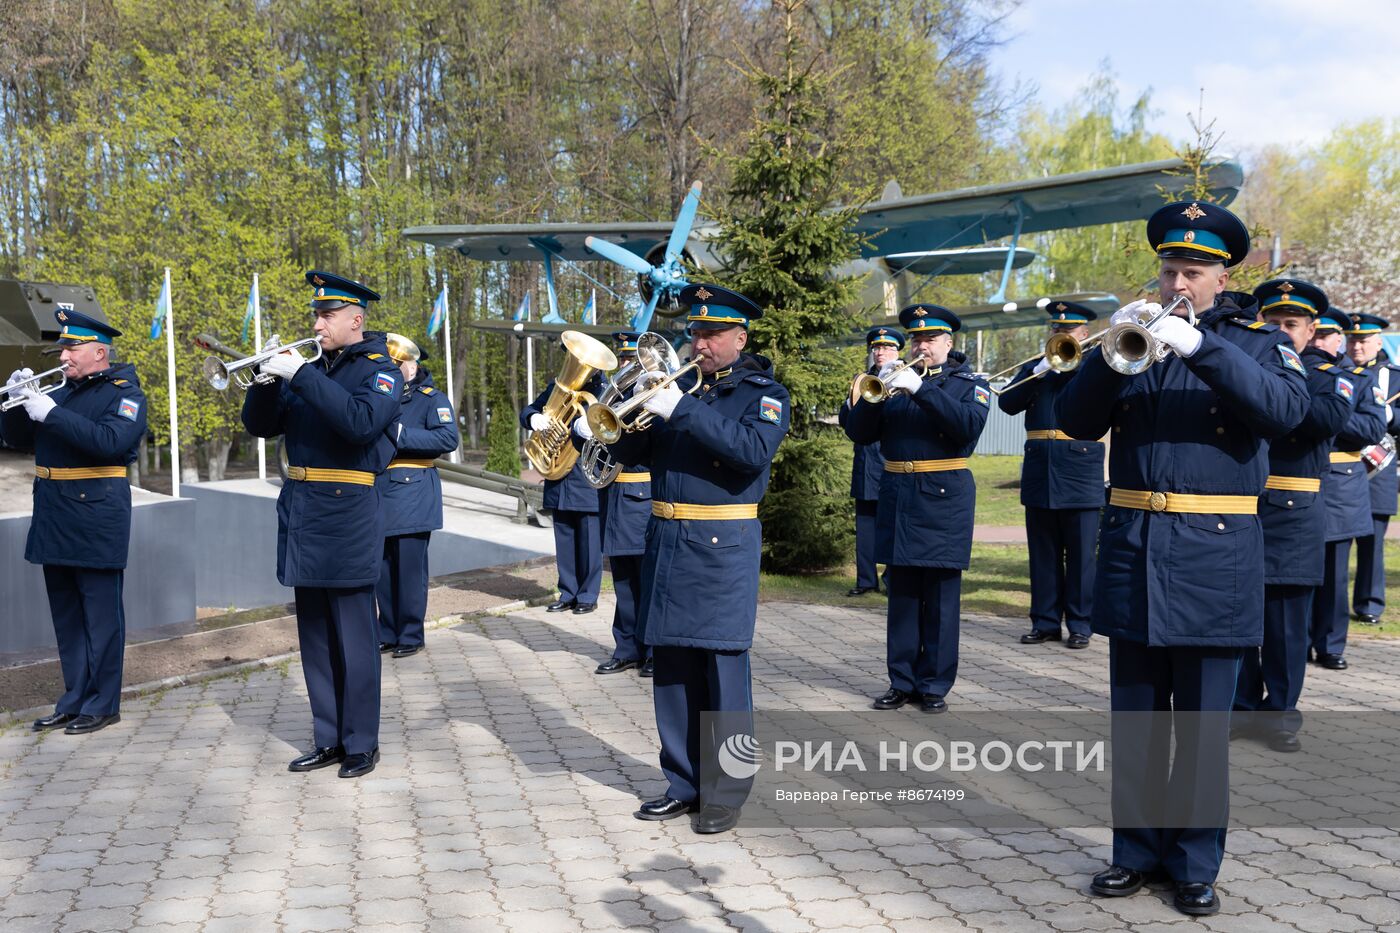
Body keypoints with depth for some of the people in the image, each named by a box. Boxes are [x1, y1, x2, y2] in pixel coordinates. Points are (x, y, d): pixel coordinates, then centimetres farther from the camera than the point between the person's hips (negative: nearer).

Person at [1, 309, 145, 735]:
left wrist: (51, 413, -24)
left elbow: (110, 441, -23)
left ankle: (103, 704, 8)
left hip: (96, 520, -7)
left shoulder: (124, 393, -6)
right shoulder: (60, 391, 15)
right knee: (66, 616, 13)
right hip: (54, 521, 7)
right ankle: (74, 700, 23)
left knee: (101, 617, 0)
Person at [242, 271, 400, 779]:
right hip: (301, 516, 7)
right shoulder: (312, 368, 15)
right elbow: (260, 425, 13)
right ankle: (329, 740, 23)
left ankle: (362, 743, 11)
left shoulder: (380, 370, -4)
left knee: (354, 637, -1)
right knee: (315, 637, 12)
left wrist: (300, 376, -23)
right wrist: (267, 379, -6)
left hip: (348, 515, -7)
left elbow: (361, 421, -24)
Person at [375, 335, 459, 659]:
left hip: (412, 495, -6)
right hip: (378, 495, 6)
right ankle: (388, 632, 20)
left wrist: (400, 434, -22)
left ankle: (410, 636, 8)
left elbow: (449, 438, -18)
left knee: (410, 568, -2)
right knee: (383, 568, 10)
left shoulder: (431, 398, -3)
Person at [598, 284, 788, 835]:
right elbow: (627, 453, 9)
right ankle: (683, 783, 22)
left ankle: (725, 793, 7)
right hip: (666, 542, 5)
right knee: (672, 667, 10)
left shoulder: (763, 392, 0)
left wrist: (682, 411, -23)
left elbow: (754, 449, -21)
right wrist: (640, 403, -10)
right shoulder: (678, 383, 13)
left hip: (723, 547, -5)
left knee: (724, 668, -3)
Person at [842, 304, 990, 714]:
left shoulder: (969, 384, 4)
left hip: (944, 499, -3)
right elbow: (859, 432, 5)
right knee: (902, 596, 7)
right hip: (897, 496, 3)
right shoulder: (896, 379, 13)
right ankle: (902, 681, 15)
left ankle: (934, 684, 10)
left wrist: (919, 389, -23)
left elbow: (969, 425, -17)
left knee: (941, 598, 1)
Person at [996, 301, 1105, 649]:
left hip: (1080, 473, -3)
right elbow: (1007, 402, 0)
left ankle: (1079, 624, 8)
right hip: (1039, 473, 3)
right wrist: (1039, 371, -11)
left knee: (1080, 555, 1)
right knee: (1043, 554, 7)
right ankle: (1045, 622, 15)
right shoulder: (1033, 369, 15)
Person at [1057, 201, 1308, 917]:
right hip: (1132, 548, 2)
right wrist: (1110, 351, -17)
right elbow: (1076, 422, 0)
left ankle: (1194, 864, 18)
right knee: (1136, 719, 10)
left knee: (1202, 726, 5)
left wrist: (1200, 346, -26)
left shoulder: (1255, 342, 4)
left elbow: (1285, 410, -16)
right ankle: (1138, 851, 23)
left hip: (1214, 557, -2)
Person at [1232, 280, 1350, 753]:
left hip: (1292, 519, -2)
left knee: (1286, 622, 3)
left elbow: (1332, 416, -17)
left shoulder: (1328, 375, 4)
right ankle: (1242, 705, 19)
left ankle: (1280, 712, 15)